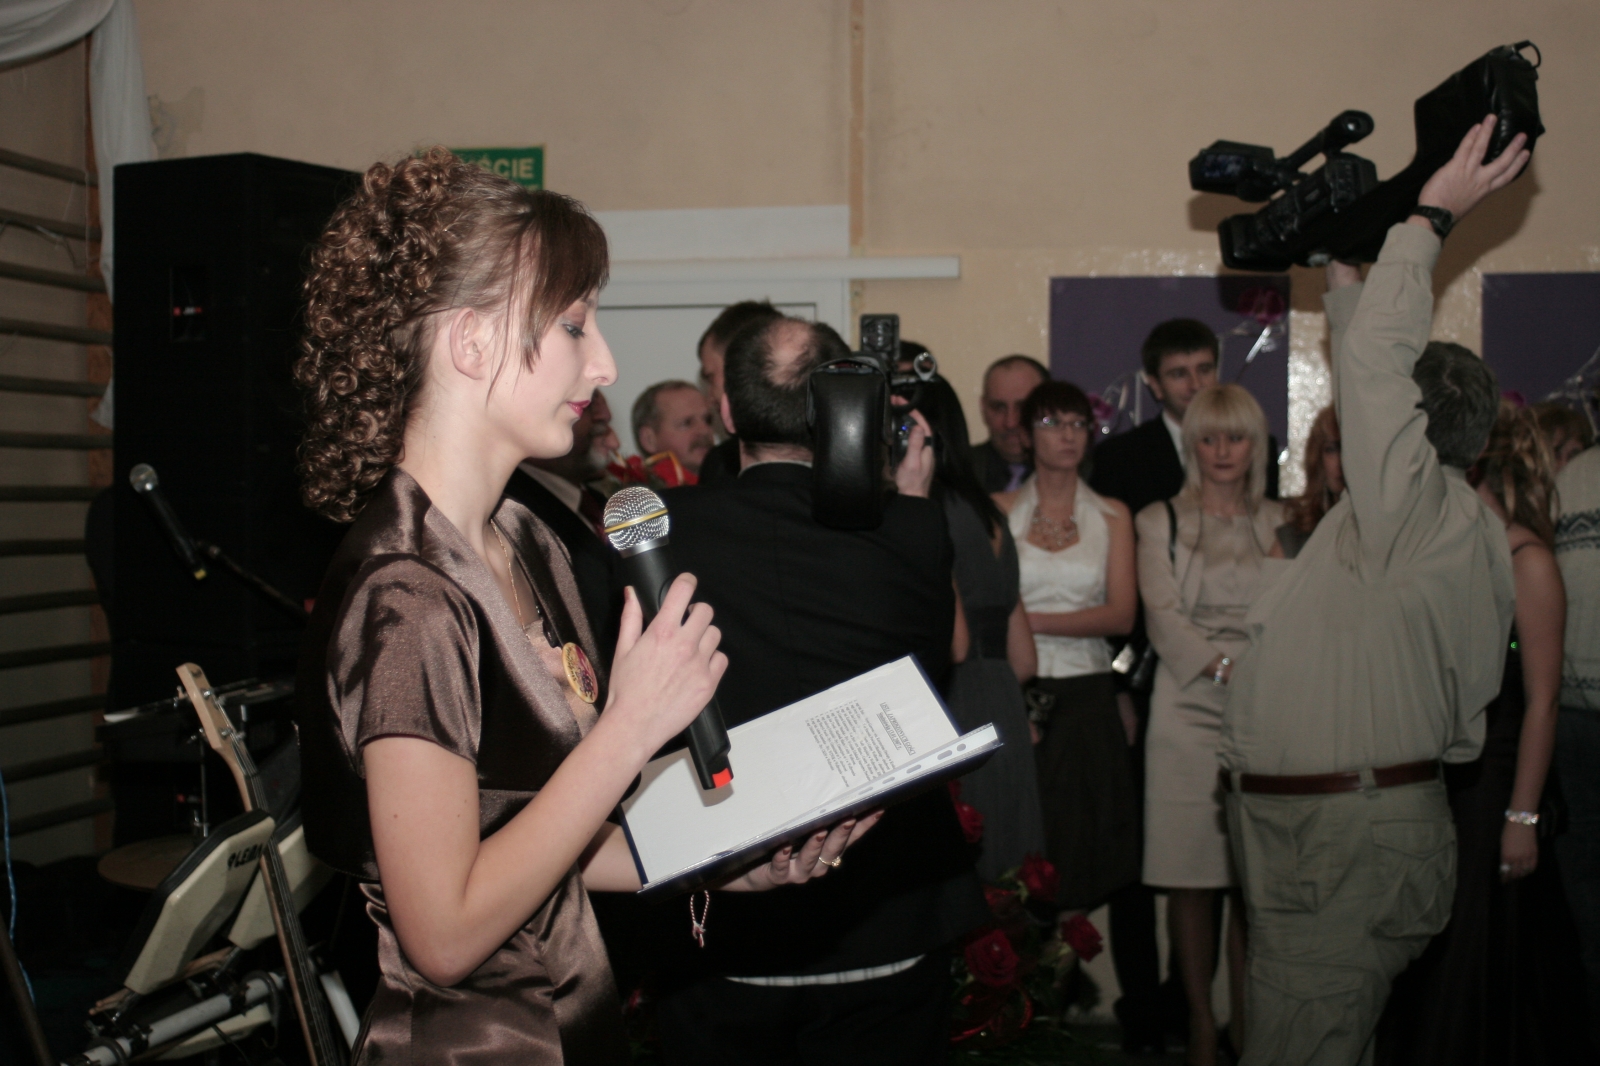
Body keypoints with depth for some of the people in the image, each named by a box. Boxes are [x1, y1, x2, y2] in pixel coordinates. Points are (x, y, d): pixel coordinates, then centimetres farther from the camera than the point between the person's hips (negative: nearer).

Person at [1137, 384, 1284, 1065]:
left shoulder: (1283, 524, 15)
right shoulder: (1159, 522, 10)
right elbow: (1163, 616, -2)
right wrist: (1228, 667, -16)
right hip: (1189, 710, -1)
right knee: (1192, 877, 0)